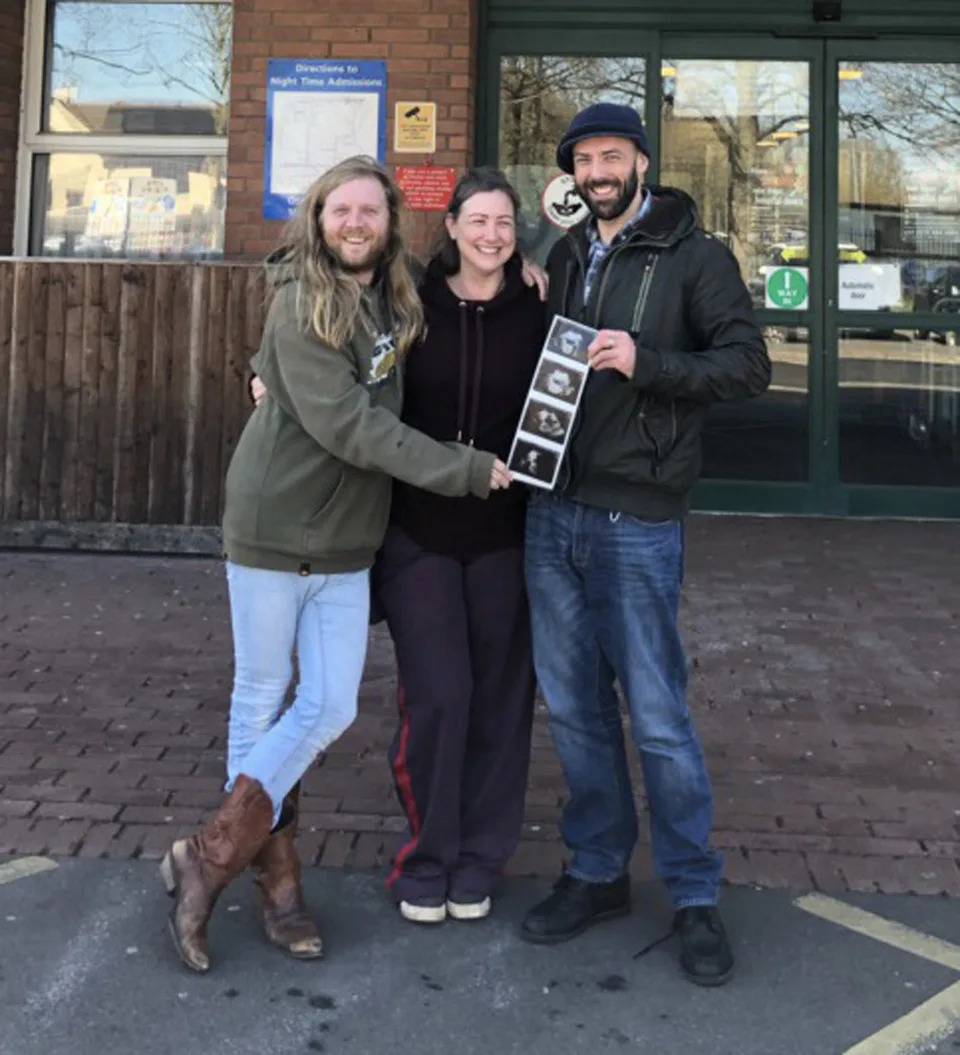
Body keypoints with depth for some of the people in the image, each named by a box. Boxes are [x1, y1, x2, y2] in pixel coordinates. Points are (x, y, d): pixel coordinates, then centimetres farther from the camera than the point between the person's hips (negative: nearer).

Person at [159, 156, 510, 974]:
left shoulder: (396, 302, 7)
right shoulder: (301, 304, -12)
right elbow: (346, 422, -21)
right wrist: (464, 469, -21)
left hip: (347, 544, 6)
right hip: (273, 532, -6)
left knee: (330, 709, 2)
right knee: (262, 703, 6)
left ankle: (211, 858, 14)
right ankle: (275, 878, 19)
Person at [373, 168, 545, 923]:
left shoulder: (536, 315, 2)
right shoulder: (414, 303, 1)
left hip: (504, 535, 1)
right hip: (418, 532, -1)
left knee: (499, 699, 6)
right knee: (437, 697, -5)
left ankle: (478, 861, 23)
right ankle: (426, 859, 16)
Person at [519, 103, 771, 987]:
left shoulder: (695, 257, -1)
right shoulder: (564, 258, 15)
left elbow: (749, 365, -8)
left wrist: (647, 362, -21)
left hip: (636, 521, -5)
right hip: (553, 513, 5)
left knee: (658, 717, 0)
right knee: (574, 708, 11)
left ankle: (695, 897, 16)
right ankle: (598, 873, 26)